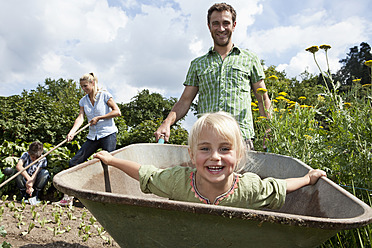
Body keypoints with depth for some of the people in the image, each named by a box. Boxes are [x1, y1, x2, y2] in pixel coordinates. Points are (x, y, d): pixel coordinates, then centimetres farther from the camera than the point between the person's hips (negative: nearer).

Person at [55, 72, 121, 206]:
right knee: (74, 163, 1)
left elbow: (117, 111, -8)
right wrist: (72, 131, -19)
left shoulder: (104, 95, -2)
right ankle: (68, 197, 10)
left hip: (108, 134, -6)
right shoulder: (83, 100, 12)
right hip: (92, 137, 6)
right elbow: (80, 117, -1)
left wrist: (99, 118, -11)